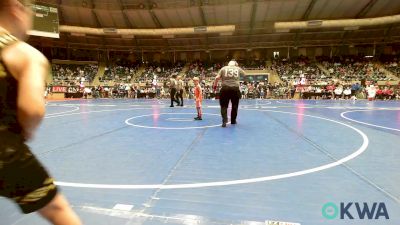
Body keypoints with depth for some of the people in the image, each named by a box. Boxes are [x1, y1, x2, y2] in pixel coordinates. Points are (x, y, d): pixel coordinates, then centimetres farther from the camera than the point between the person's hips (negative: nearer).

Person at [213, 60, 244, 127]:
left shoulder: (223, 68, 9)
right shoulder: (238, 69, 11)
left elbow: (217, 78, 1)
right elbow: (244, 74, 30)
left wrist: (215, 86, 12)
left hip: (225, 88, -1)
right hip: (235, 88, 1)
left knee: (224, 105, 8)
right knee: (235, 106, 18)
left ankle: (224, 120, -9)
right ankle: (233, 120, 30)